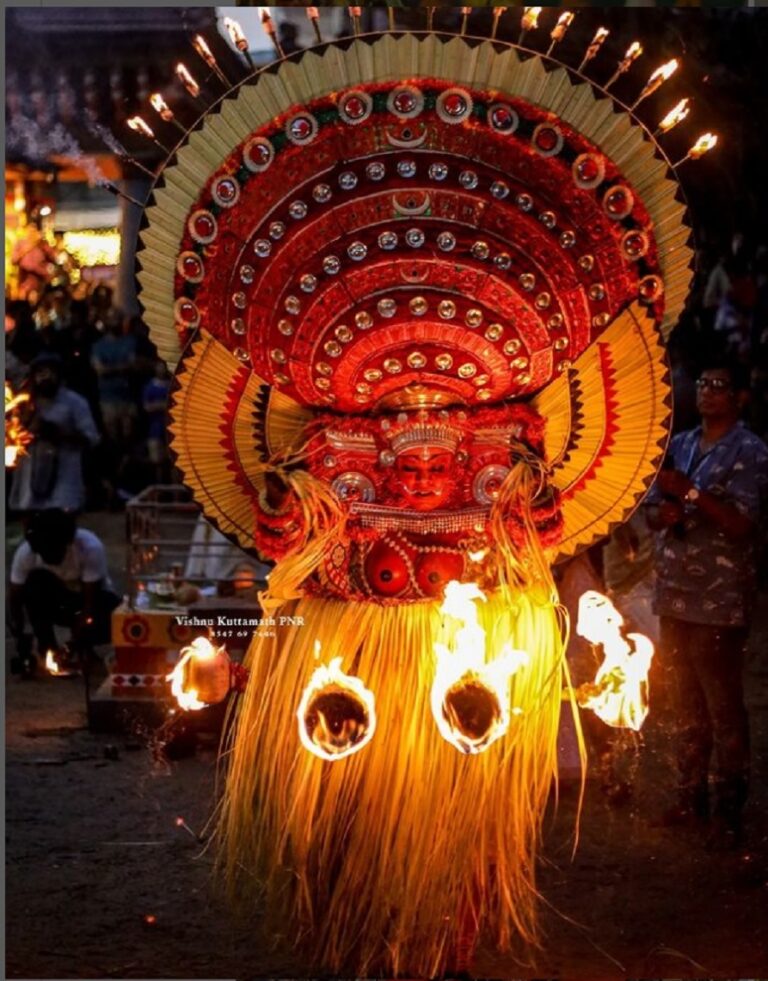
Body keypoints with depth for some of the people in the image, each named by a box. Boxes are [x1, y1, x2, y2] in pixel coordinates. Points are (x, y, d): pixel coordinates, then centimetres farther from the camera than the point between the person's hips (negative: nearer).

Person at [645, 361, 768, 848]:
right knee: (686, 704, 12)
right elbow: (654, 512, 16)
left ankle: (729, 811, 4)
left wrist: (691, 493, -19)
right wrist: (665, 514, -7)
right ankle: (691, 797, 21)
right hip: (675, 593, 6)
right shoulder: (680, 446, 12)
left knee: (723, 707, -2)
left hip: (720, 602, -6)